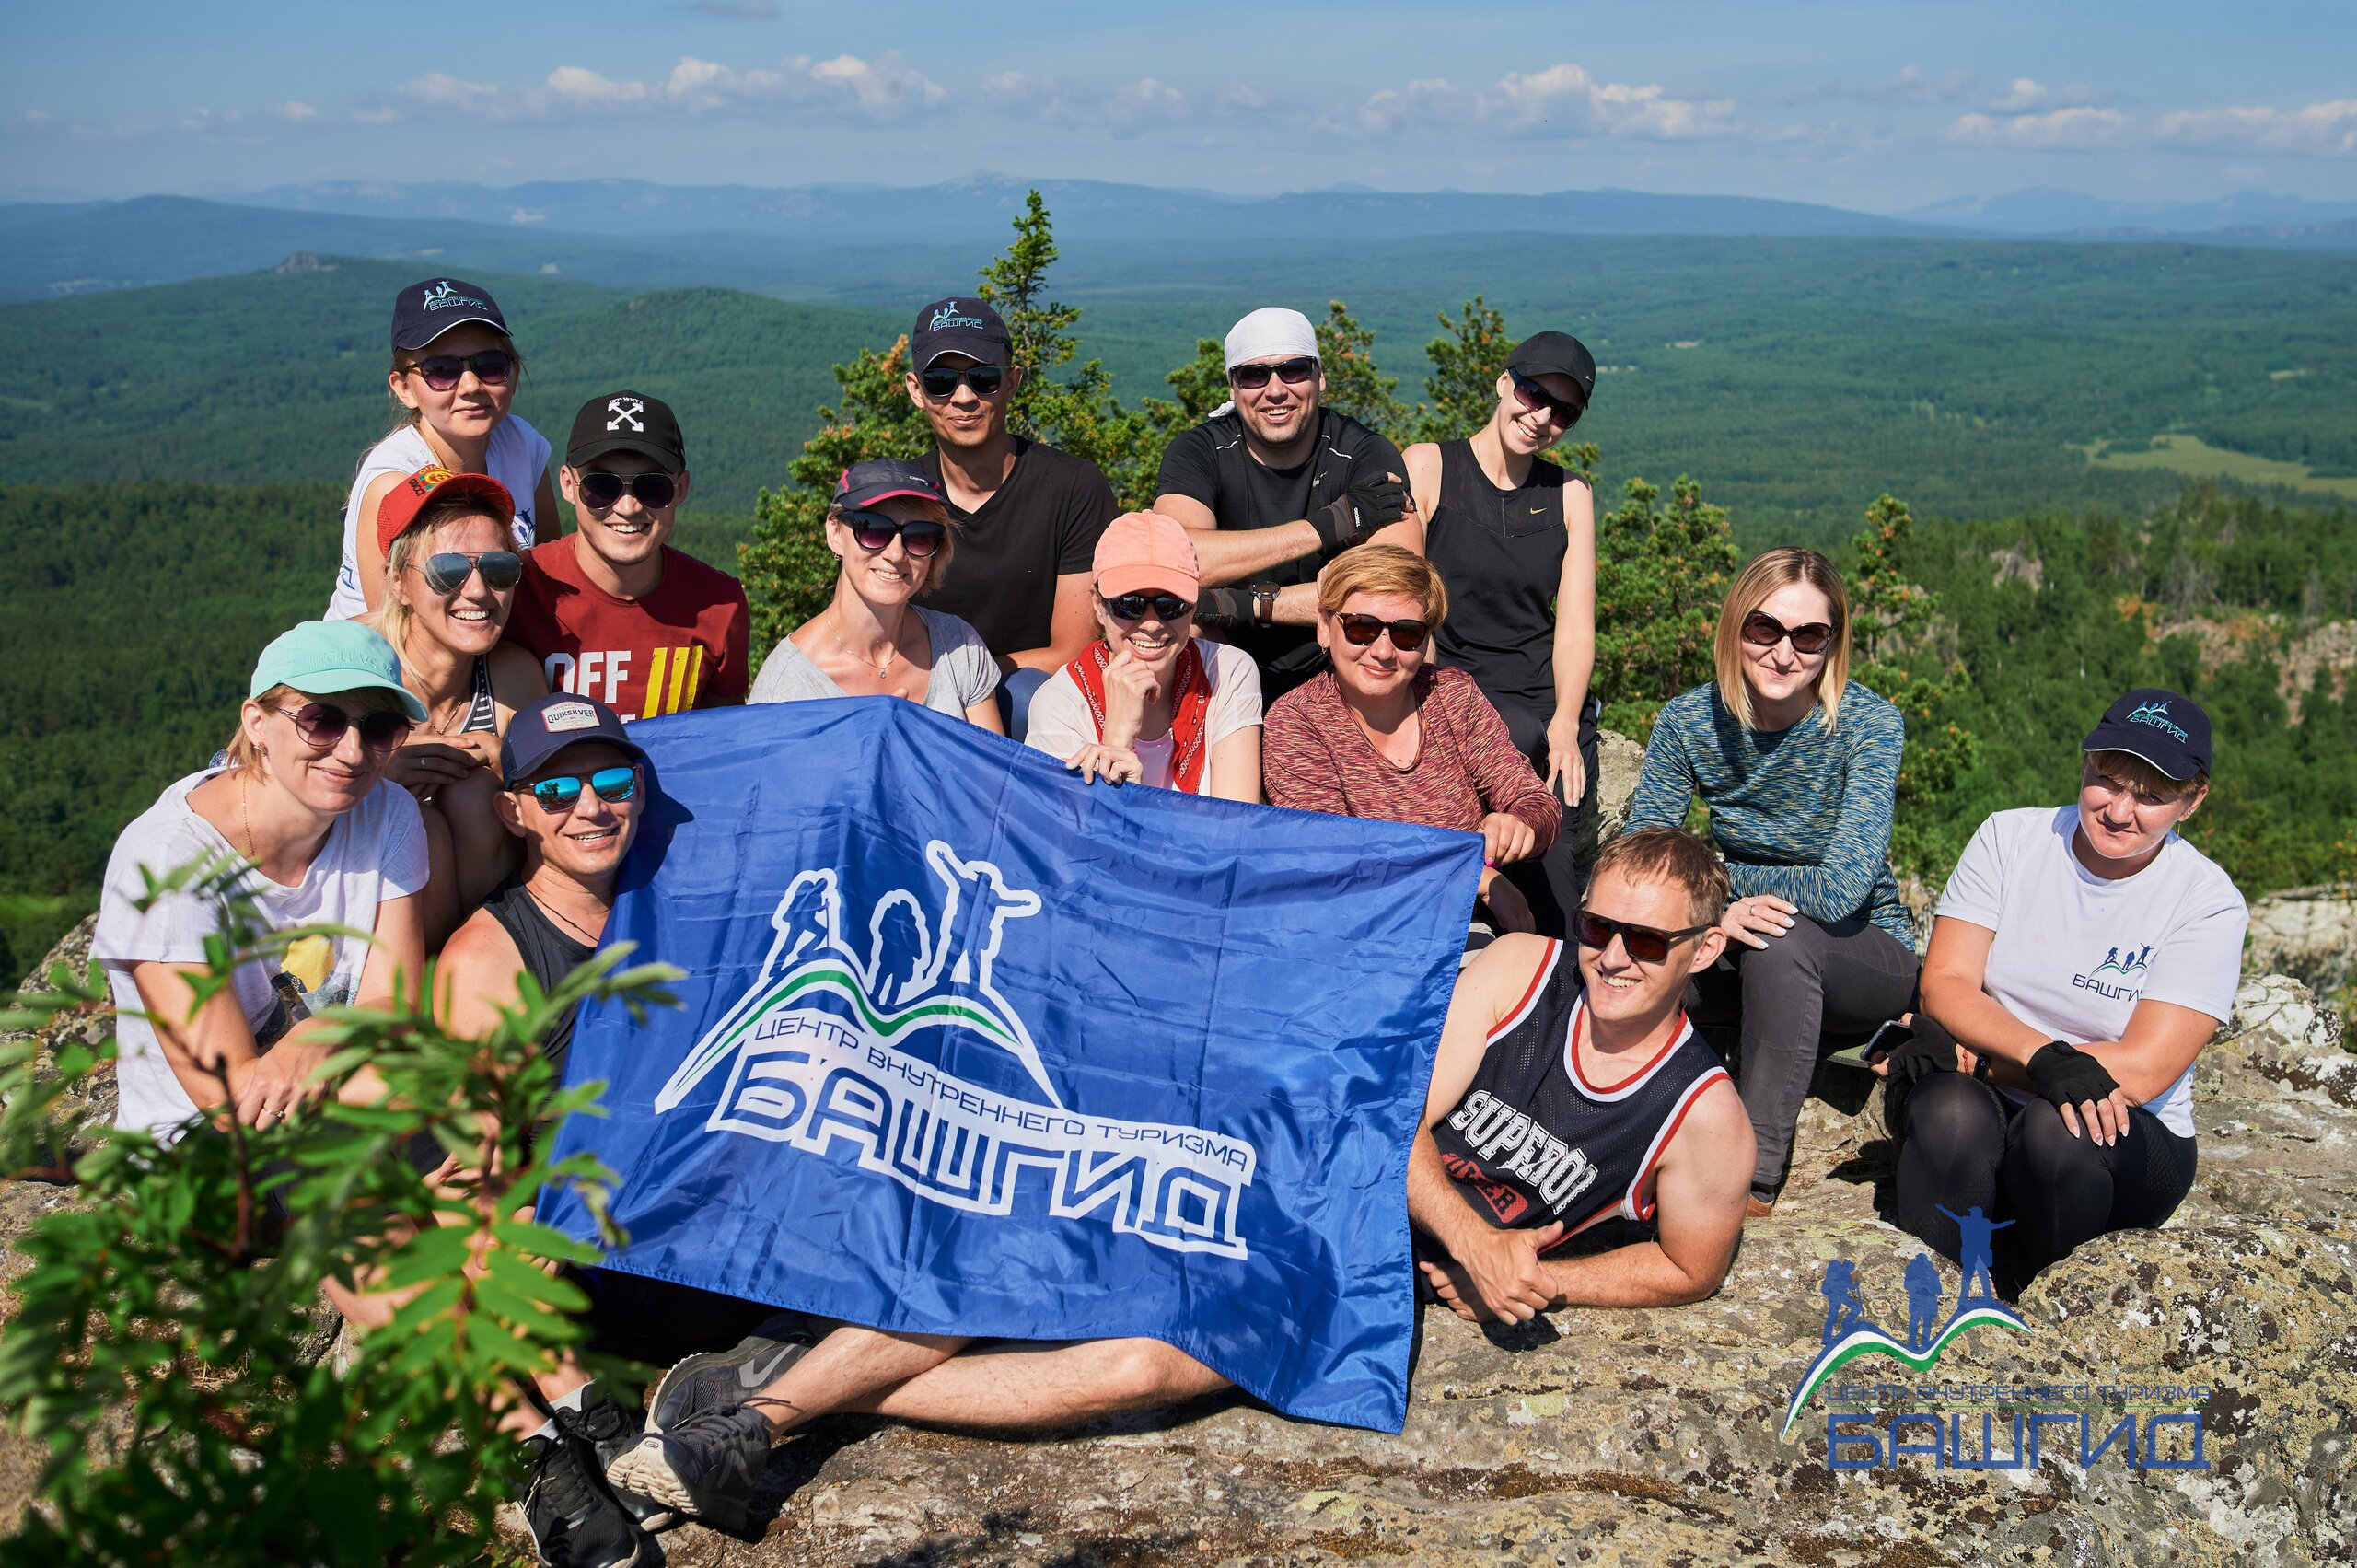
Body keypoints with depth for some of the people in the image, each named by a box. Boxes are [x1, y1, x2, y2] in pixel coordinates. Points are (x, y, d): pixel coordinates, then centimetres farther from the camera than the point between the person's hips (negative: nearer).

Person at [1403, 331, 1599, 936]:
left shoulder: (1570, 495, 14)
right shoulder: (1427, 466, 3)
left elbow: (1575, 625, 5)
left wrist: (1565, 725, -13)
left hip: (1548, 700, 3)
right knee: (1521, 739, -34)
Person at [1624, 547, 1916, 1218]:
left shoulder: (1870, 725, -21)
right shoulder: (1689, 720, -10)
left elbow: (1840, 890, -30)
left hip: (1862, 956, -3)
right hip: (1745, 955, 3)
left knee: (1781, 936, -37)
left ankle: (1757, 1178, -24)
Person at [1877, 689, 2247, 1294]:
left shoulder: (2209, 903, -7)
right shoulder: (2010, 838, 0)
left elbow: (2141, 1072, -15)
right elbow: (1945, 984, -8)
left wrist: (1970, 1055, -17)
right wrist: (2041, 1056, -28)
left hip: (2128, 1138, -1)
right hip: (1985, 1108, 1)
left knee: (2056, 1130, -36)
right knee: (1949, 1110, -35)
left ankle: (2000, 1292, -12)